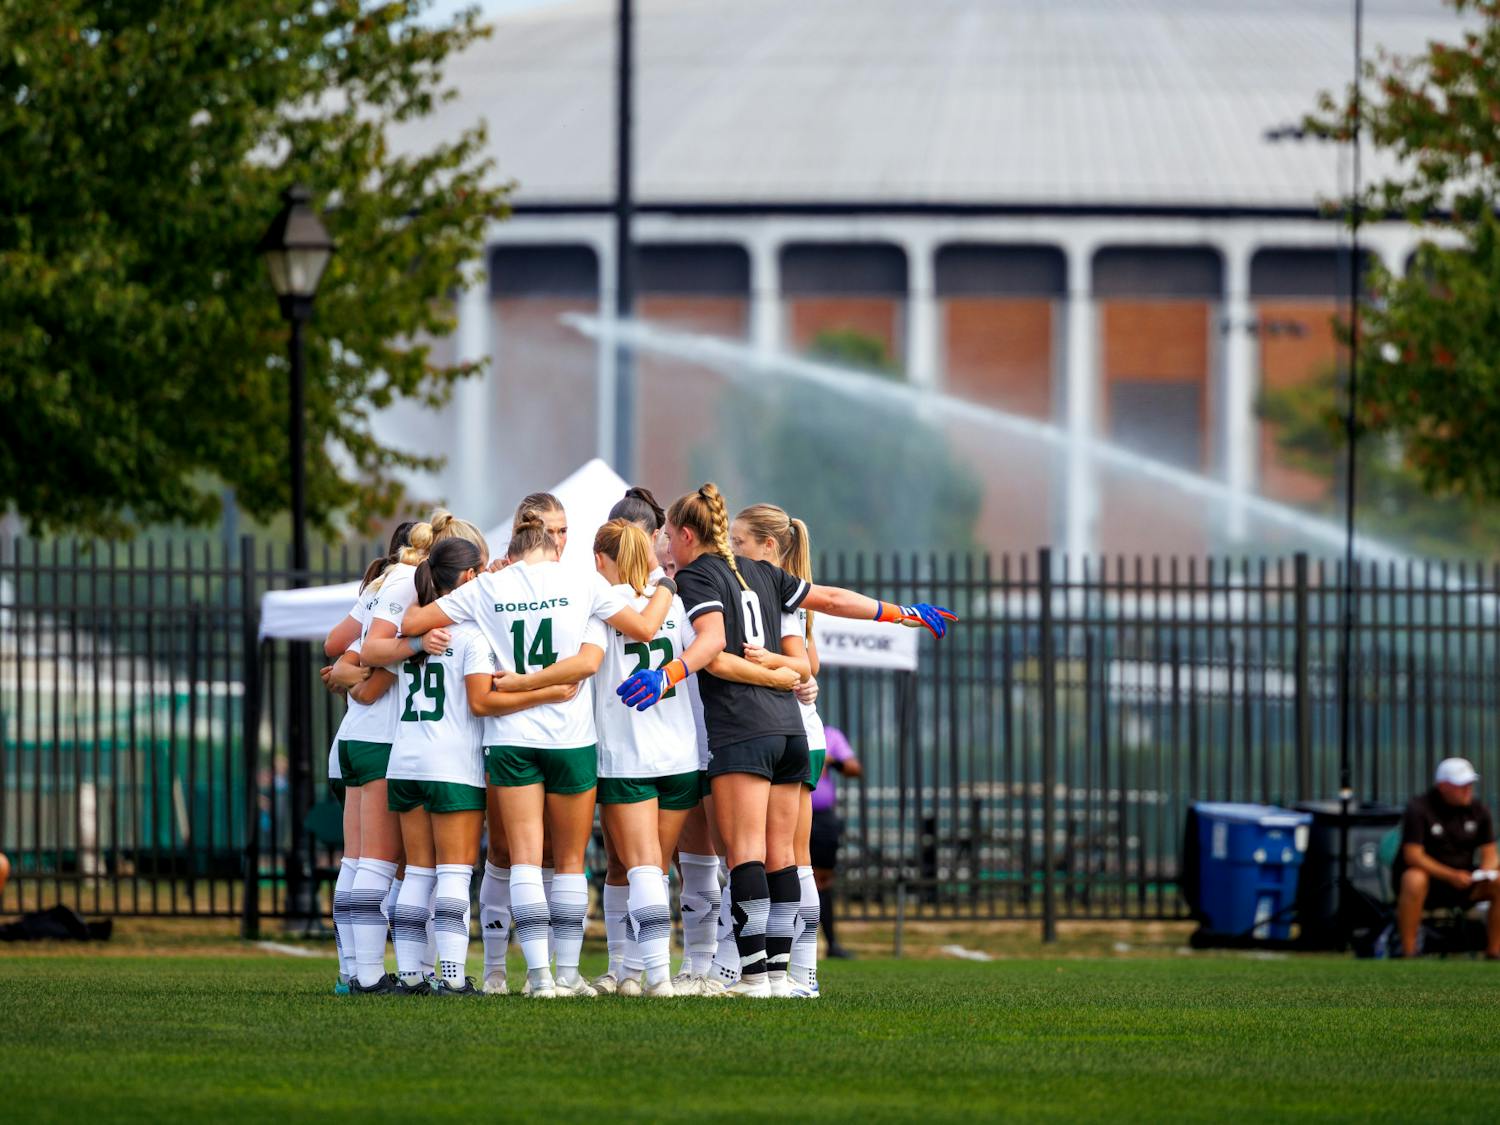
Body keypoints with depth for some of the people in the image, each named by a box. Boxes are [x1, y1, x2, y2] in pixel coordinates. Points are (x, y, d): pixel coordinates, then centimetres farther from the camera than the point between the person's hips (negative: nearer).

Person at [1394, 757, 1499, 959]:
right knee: (1414, 879, -39)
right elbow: (1412, 855, -21)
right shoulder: (1419, 808, -13)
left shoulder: (1478, 811, 3)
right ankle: (1408, 953, -31)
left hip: (1462, 880, 5)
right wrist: (1451, 876, -31)